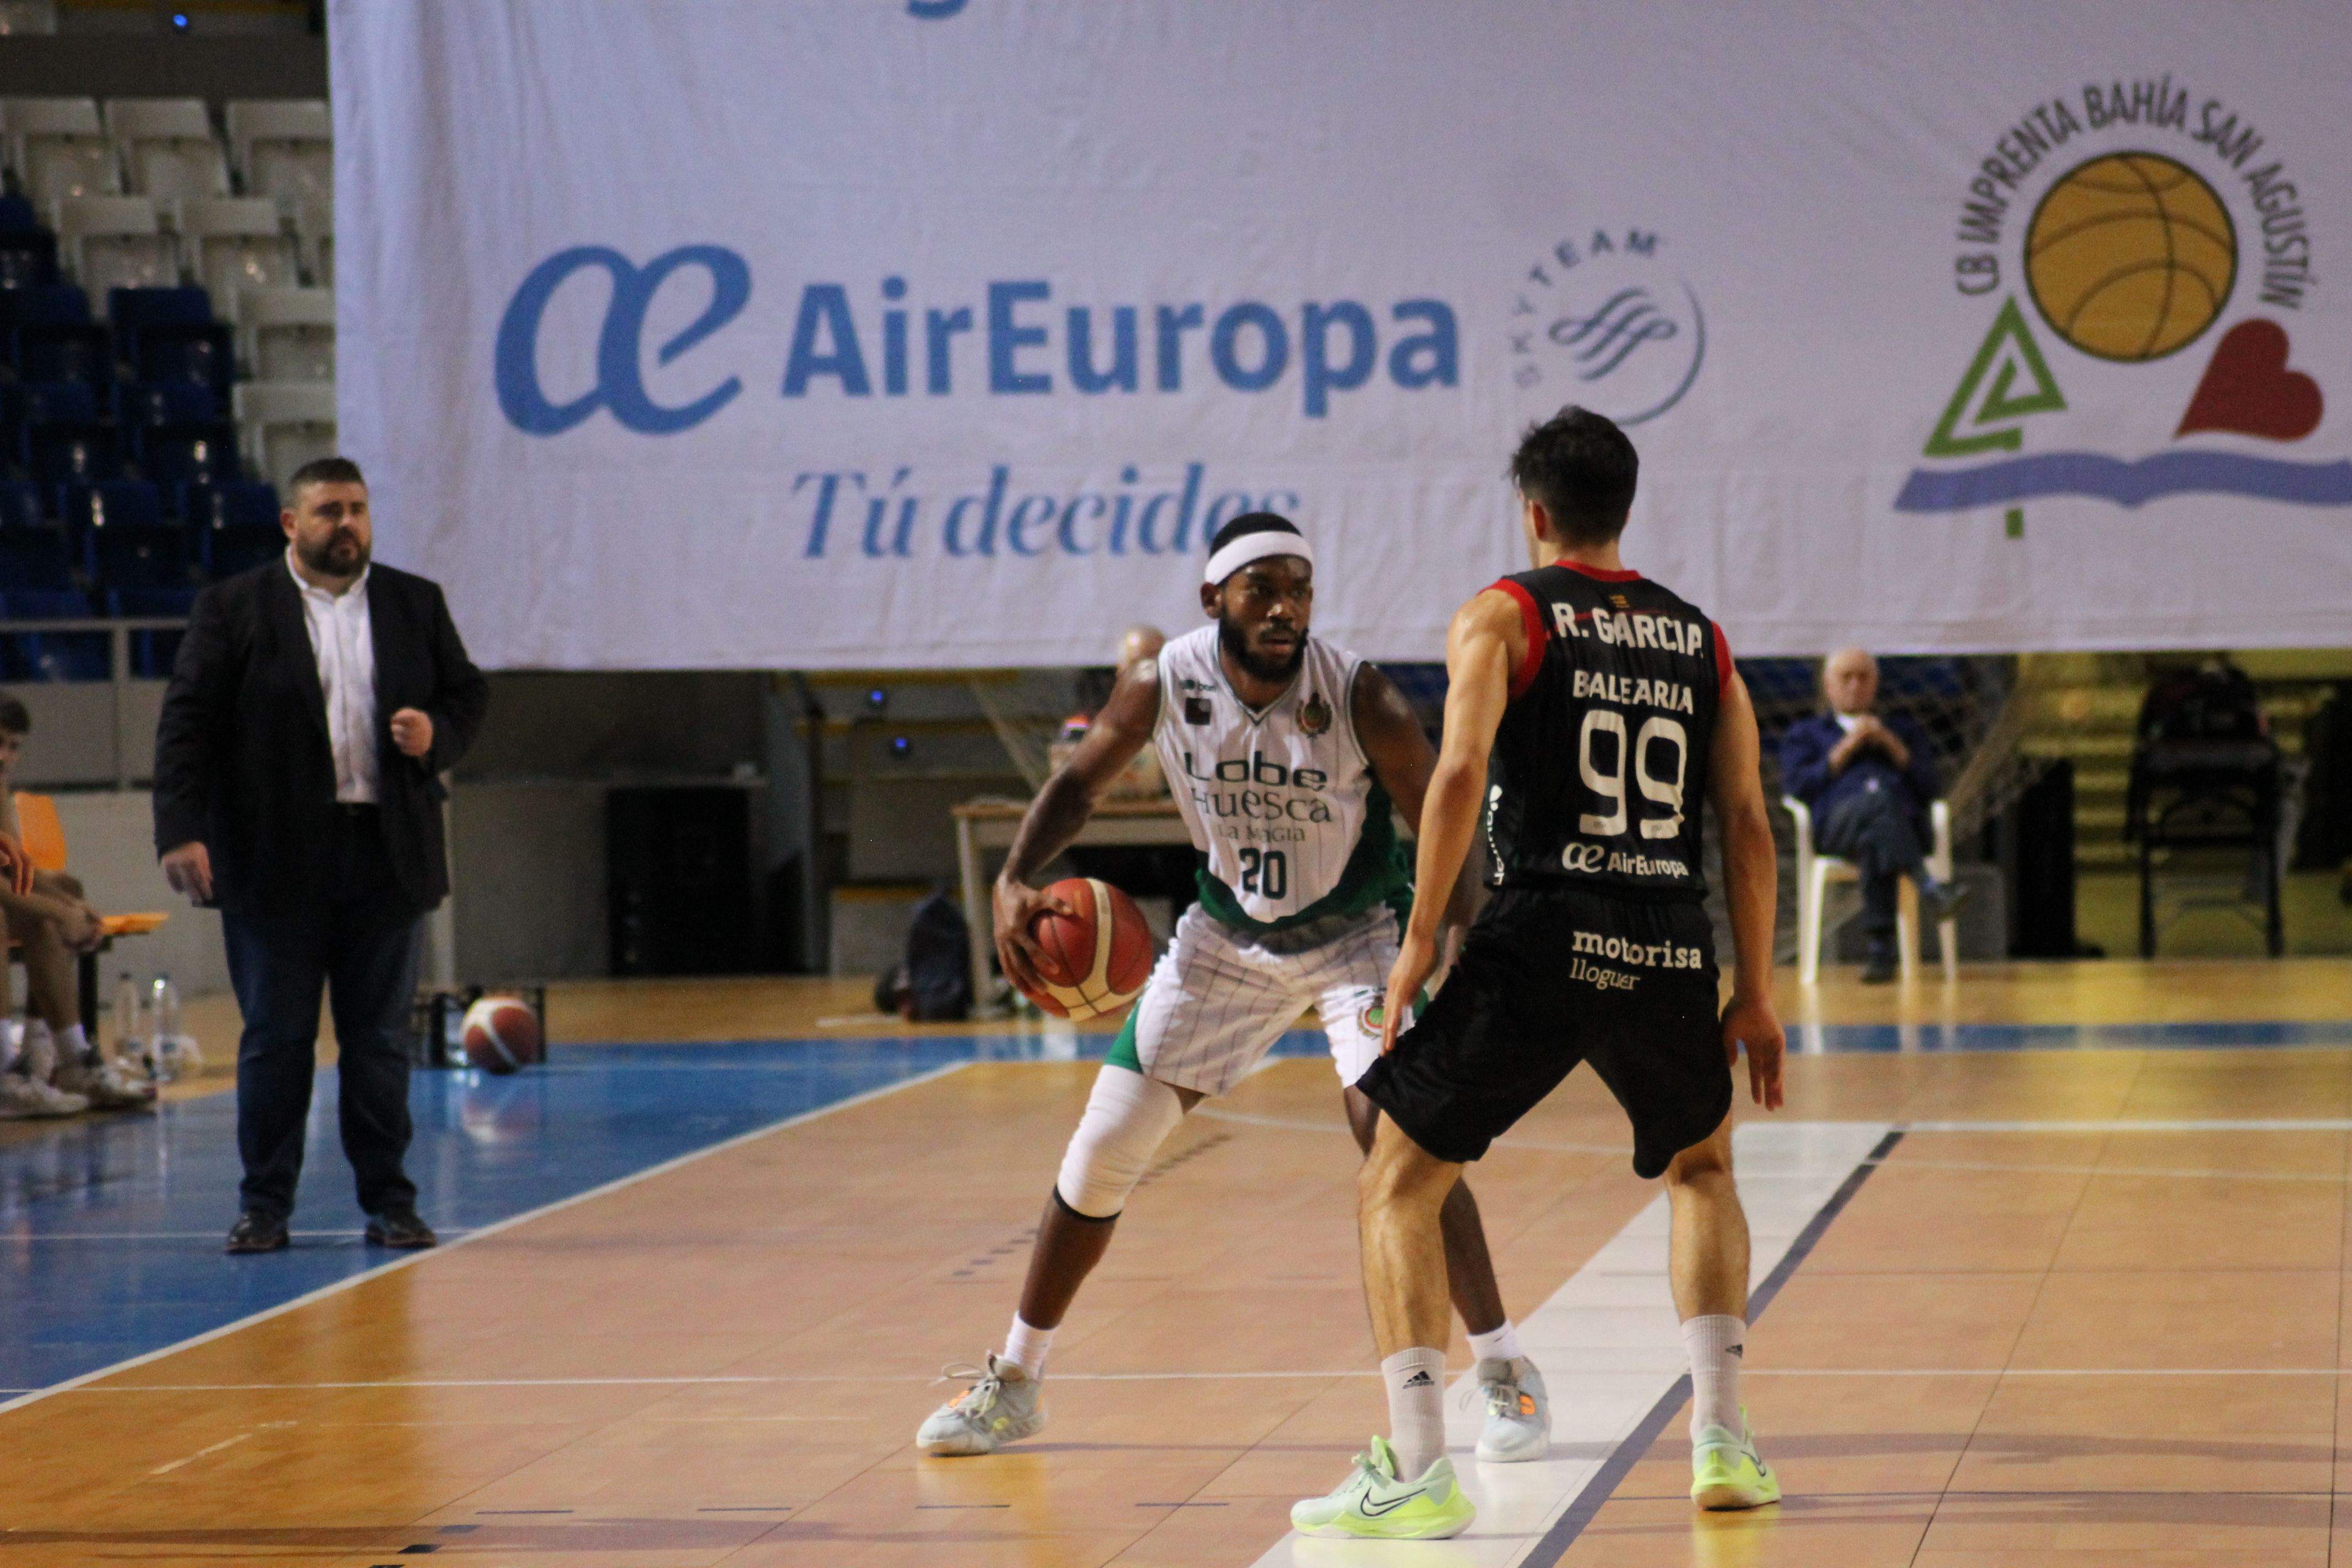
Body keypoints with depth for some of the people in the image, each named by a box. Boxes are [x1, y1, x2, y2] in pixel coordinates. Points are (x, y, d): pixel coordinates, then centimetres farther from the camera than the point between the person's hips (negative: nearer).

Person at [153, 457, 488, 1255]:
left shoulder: (417, 605, 11)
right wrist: (181, 831, -14)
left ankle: (389, 1202, 13)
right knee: (274, 1039, 2)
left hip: (386, 856, 2)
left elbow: (468, 693, 17)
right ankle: (265, 1205, 10)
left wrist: (437, 733, -7)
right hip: (274, 861, -2)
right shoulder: (233, 608, 1)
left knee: (380, 1038, 6)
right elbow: (186, 724, -4)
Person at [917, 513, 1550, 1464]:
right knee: (1102, 1150, 3)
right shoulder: (1161, 687, -19)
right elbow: (1079, 784, -1)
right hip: (1228, 935, 4)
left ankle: (1507, 1377, -13)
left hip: (1357, 934, -3)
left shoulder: (1360, 701, -27)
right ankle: (1013, 1384, 21)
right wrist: (1015, 881, -19)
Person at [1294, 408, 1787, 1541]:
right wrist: (1755, 993, 15)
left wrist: (1421, 935, -7)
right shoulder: (1702, 639, 18)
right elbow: (1748, 824, 12)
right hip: (1672, 952, 4)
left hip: (1543, 943, -4)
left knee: (1398, 1186, 8)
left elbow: (1460, 771, -11)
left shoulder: (1502, 617, 5)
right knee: (1702, 1167, 31)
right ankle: (1720, 1438, 19)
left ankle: (1418, 1469, -6)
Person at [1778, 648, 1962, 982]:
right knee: (1878, 799, -41)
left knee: (1874, 842, -41)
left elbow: (1928, 787, 18)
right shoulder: (1804, 734, 33)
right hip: (1838, 822, -1)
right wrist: (1847, 748, 5)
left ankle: (1881, 947, -55)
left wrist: (1891, 744, 5)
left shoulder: (1903, 729, 35)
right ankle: (1926, 887, -62)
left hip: (1905, 822, 2)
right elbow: (1798, 787, 11)